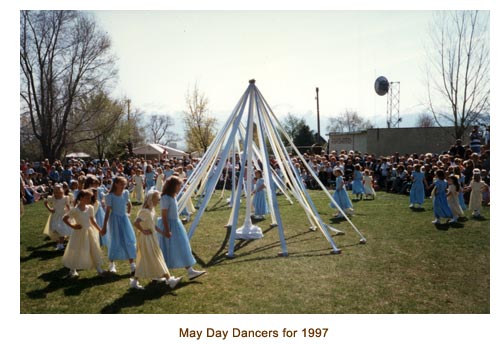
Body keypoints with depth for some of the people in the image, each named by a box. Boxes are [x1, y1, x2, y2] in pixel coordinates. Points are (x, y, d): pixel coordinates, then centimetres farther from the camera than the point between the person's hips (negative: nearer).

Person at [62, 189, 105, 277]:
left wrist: (99, 229, 7)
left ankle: (98, 267, 19)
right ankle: (73, 269, 25)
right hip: (79, 233, -4)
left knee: (94, 249, 7)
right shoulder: (75, 210, -17)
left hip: (89, 232, 4)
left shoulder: (90, 208, -3)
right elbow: (64, 218, -10)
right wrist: (72, 226, -13)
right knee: (76, 251, 7)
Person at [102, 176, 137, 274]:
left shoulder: (126, 193, -1)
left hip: (124, 218, 4)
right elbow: (107, 211, -10)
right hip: (115, 219, -4)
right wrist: (104, 226, -9)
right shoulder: (110, 196, -13)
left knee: (130, 241, -2)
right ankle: (112, 264, 25)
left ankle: (132, 265, 3)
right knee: (115, 242, 3)